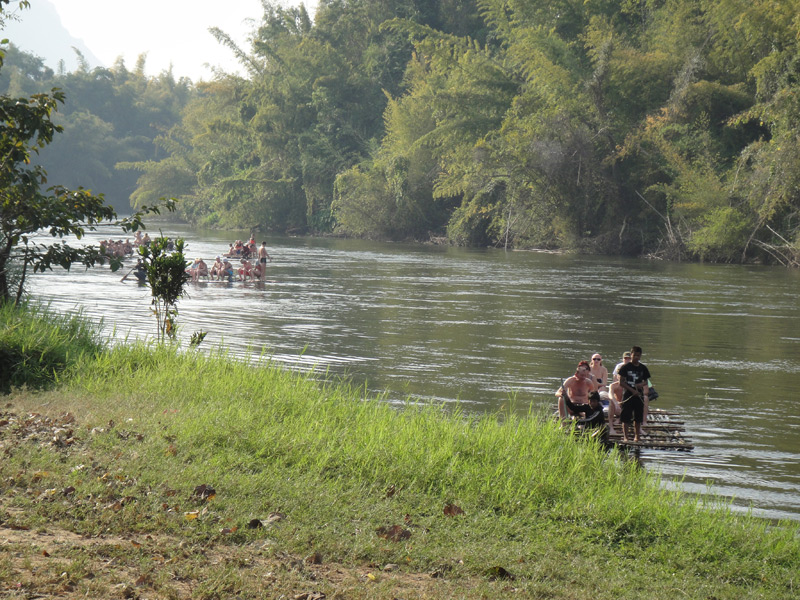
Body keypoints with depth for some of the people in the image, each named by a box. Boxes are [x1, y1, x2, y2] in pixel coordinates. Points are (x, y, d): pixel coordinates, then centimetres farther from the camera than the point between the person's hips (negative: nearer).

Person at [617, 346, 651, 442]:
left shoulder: (643, 368, 8)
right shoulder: (626, 367, -3)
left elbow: (645, 381, 15)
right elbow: (621, 383, -5)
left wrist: (641, 384, -8)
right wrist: (632, 390, -13)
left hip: (639, 395, 3)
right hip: (627, 395, -3)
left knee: (638, 418, 8)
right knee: (626, 418, -5)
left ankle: (637, 435, 19)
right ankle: (625, 436, 1)